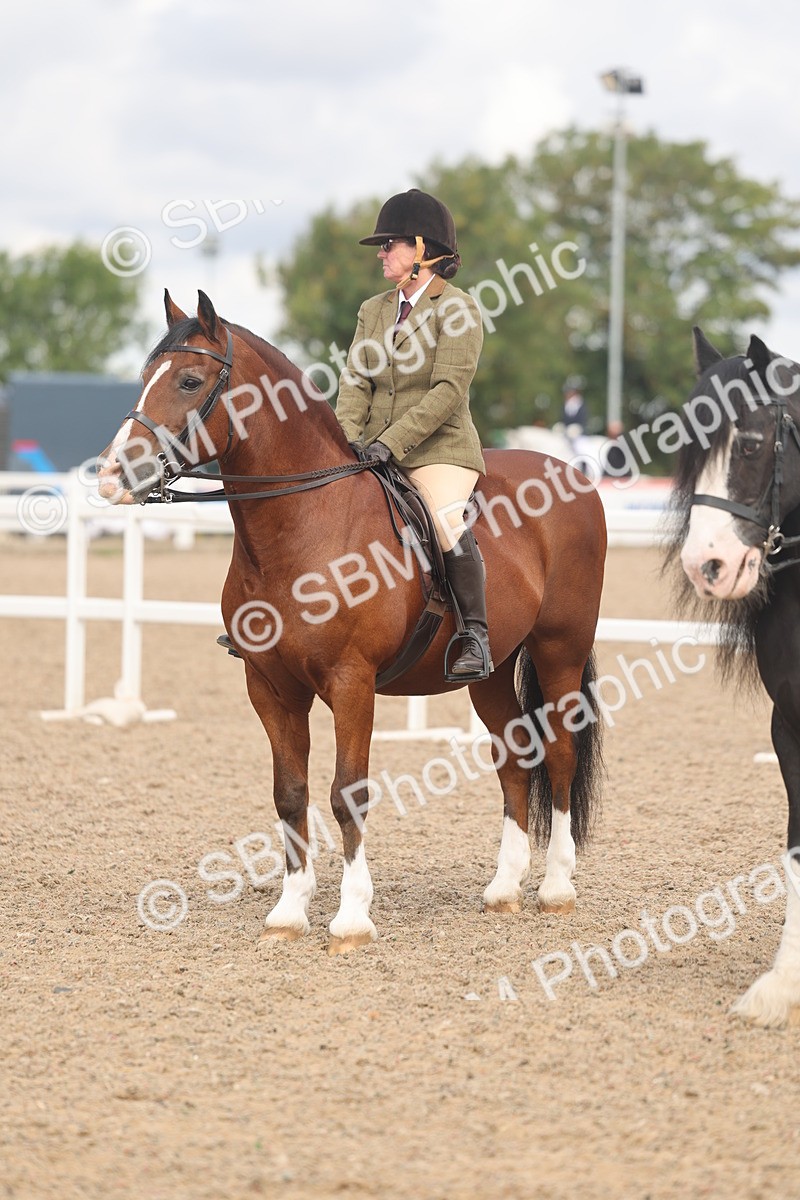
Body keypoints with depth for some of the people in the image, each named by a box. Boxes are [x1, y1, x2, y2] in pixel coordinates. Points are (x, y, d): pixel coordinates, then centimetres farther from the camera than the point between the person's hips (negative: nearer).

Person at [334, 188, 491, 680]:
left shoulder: (456, 308, -5)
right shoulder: (373, 311, 16)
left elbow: (449, 389, -15)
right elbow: (356, 381, 8)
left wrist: (392, 441, -23)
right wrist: (349, 437, -11)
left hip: (440, 449, -7)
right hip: (376, 451, 7)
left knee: (447, 521, -33)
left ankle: (476, 637, -25)